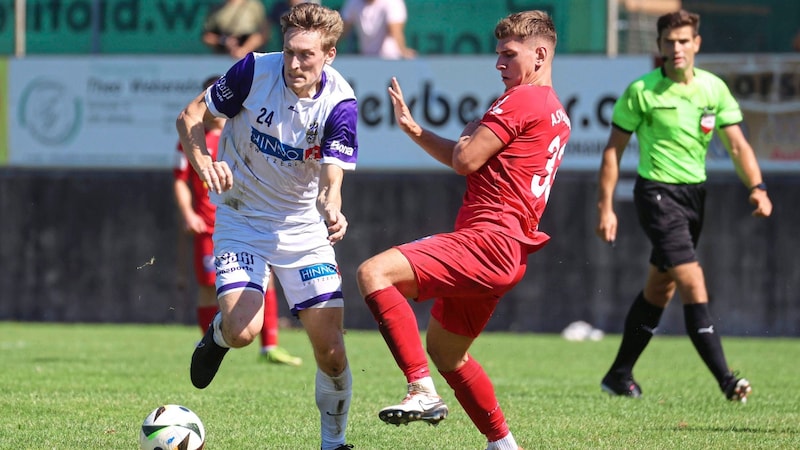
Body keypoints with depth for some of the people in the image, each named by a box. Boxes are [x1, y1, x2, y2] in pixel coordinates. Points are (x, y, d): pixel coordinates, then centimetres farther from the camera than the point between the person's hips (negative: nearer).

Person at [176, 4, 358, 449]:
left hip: (303, 225, 0)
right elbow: (191, 116, -5)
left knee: (330, 345, -8)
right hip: (241, 219, 0)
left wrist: (332, 212, -47)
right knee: (243, 330, -20)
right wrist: (204, 163, -24)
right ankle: (218, 334, 18)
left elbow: (331, 182, -24)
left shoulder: (340, 103, -18)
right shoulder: (255, 70, -17)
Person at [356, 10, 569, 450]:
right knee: (444, 351, 25)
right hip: (505, 251, 11)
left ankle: (422, 392, -30)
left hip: (488, 241, -11)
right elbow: (470, 162, 25)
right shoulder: (555, 113, 23)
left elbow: (465, 161, -13)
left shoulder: (521, 100, -9)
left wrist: (470, 133, 9)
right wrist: (413, 129, 16)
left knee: (374, 273, -23)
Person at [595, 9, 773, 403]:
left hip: (695, 193, 6)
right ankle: (726, 380, -23)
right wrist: (605, 207, -7)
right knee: (693, 283, -17)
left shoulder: (714, 89, 3)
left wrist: (757, 187, -15)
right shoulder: (641, 91, -9)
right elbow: (613, 149, -3)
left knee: (660, 290, 14)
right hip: (658, 193, -6)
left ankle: (619, 375, 28)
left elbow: (737, 144, 2)